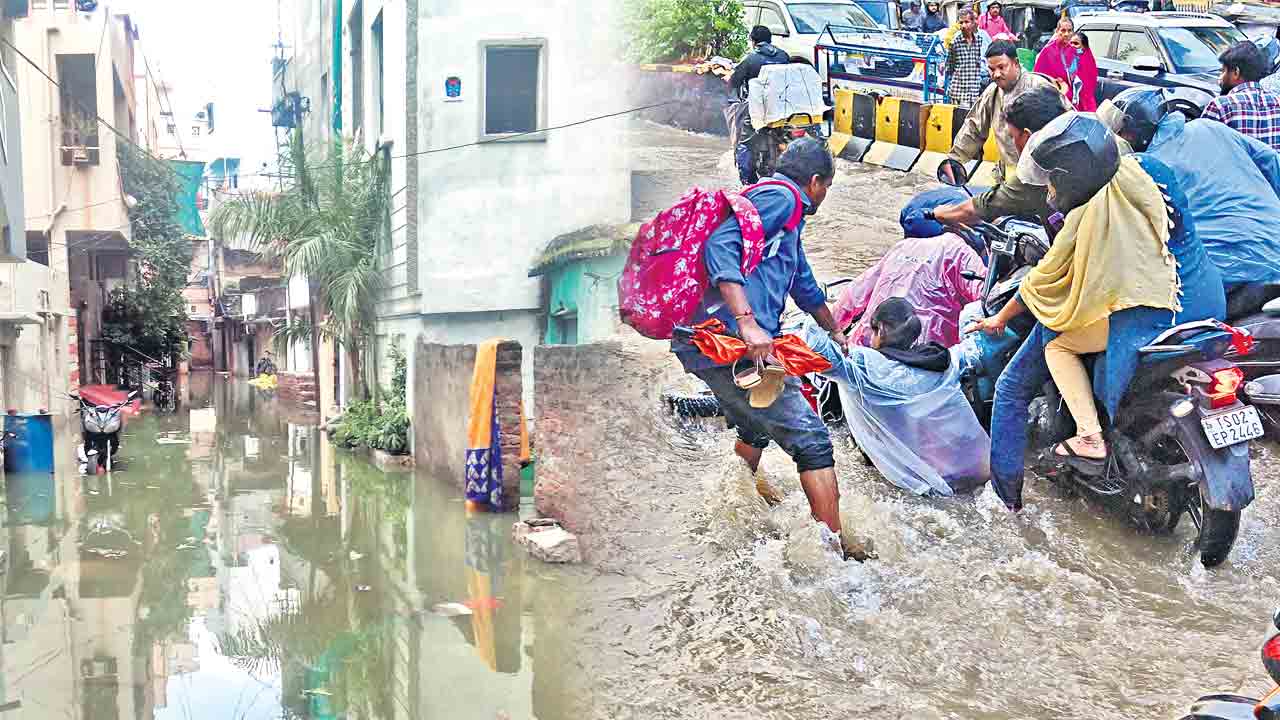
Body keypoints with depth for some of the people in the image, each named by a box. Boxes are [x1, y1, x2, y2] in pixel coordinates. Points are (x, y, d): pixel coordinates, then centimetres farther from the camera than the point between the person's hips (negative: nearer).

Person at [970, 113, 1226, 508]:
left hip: (1154, 317, -8)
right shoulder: (1148, 169, 3)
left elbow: (1042, 279, 0)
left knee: (1054, 342, 8)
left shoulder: (1085, 218, -13)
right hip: (1211, 299, 8)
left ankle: (1091, 439, -1)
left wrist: (1000, 319, 16)